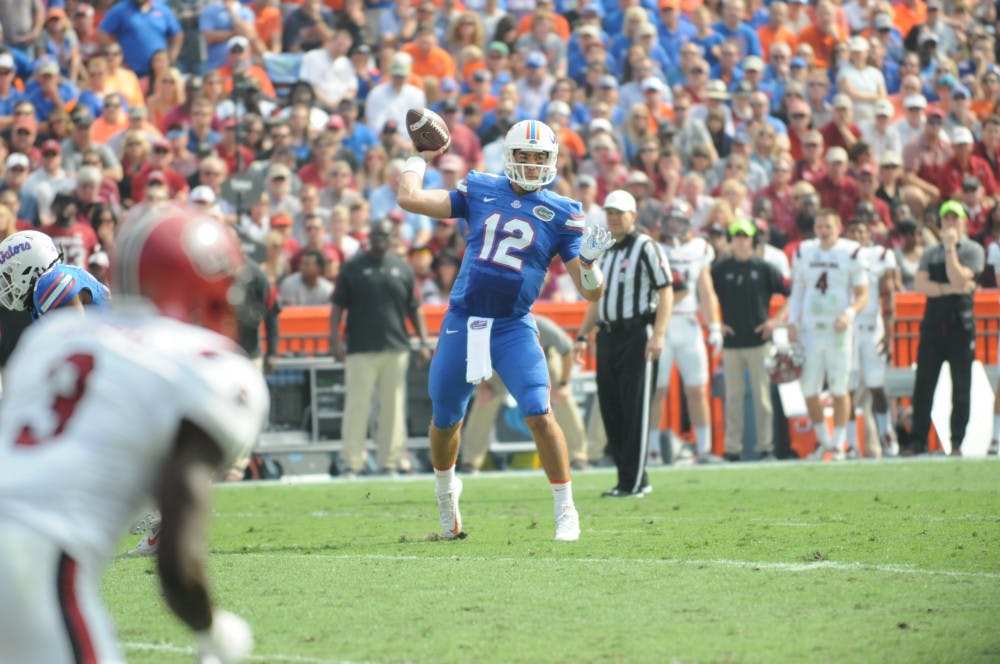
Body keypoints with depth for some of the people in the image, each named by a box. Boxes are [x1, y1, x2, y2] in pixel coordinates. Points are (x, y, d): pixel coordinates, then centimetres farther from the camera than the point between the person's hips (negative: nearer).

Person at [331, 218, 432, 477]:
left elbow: (414, 309, 15)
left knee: (393, 408, 4)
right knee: (357, 406, -6)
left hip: (396, 349, 3)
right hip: (361, 349, -3)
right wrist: (335, 339, -8)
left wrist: (423, 341, 6)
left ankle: (389, 463, 9)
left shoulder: (403, 268, 11)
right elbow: (338, 306, 3)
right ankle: (352, 463, -3)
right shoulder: (353, 267, 4)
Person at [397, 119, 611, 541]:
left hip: (514, 328, -2)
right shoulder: (479, 191, 4)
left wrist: (589, 259, -23)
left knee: (539, 415, -19)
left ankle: (565, 510, -8)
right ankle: (445, 489, 45)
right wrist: (419, 159, 12)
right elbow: (409, 199, 0)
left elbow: (591, 292, -3)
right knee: (445, 418, 15)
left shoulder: (561, 214, 0)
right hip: (462, 322, 2)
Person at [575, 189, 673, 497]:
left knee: (635, 410, -7)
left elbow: (665, 292, -10)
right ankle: (628, 477, 14)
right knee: (610, 408, 6)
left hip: (637, 335, -8)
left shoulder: (646, 247, -6)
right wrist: (582, 336, 17)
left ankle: (634, 482, -5)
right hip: (608, 335, 8)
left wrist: (658, 334, -19)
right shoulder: (605, 251, 18)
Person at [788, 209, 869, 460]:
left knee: (839, 390, 0)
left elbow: (862, 295, -1)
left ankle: (838, 444, 10)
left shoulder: (851, 253, -3)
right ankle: (823, 441, 20)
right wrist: (792, 322, 4)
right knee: (809, 390, 2)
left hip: (838, 330, -3)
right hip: (810, 330, 3)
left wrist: (849, 313, -20)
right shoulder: (804, 252, 6)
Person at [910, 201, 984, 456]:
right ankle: (918, 441, 4)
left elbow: (958, 279, -14)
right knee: (923, 385, 1)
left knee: (961, 387, -2)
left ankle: (957, 443, 2)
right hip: (932, 324, 3)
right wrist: (949, 289, -13)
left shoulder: (974, 250, 2)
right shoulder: (930, 253, 13)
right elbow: (920, 285, -2)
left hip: (960, 325, -3)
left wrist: (950, 247, -14)